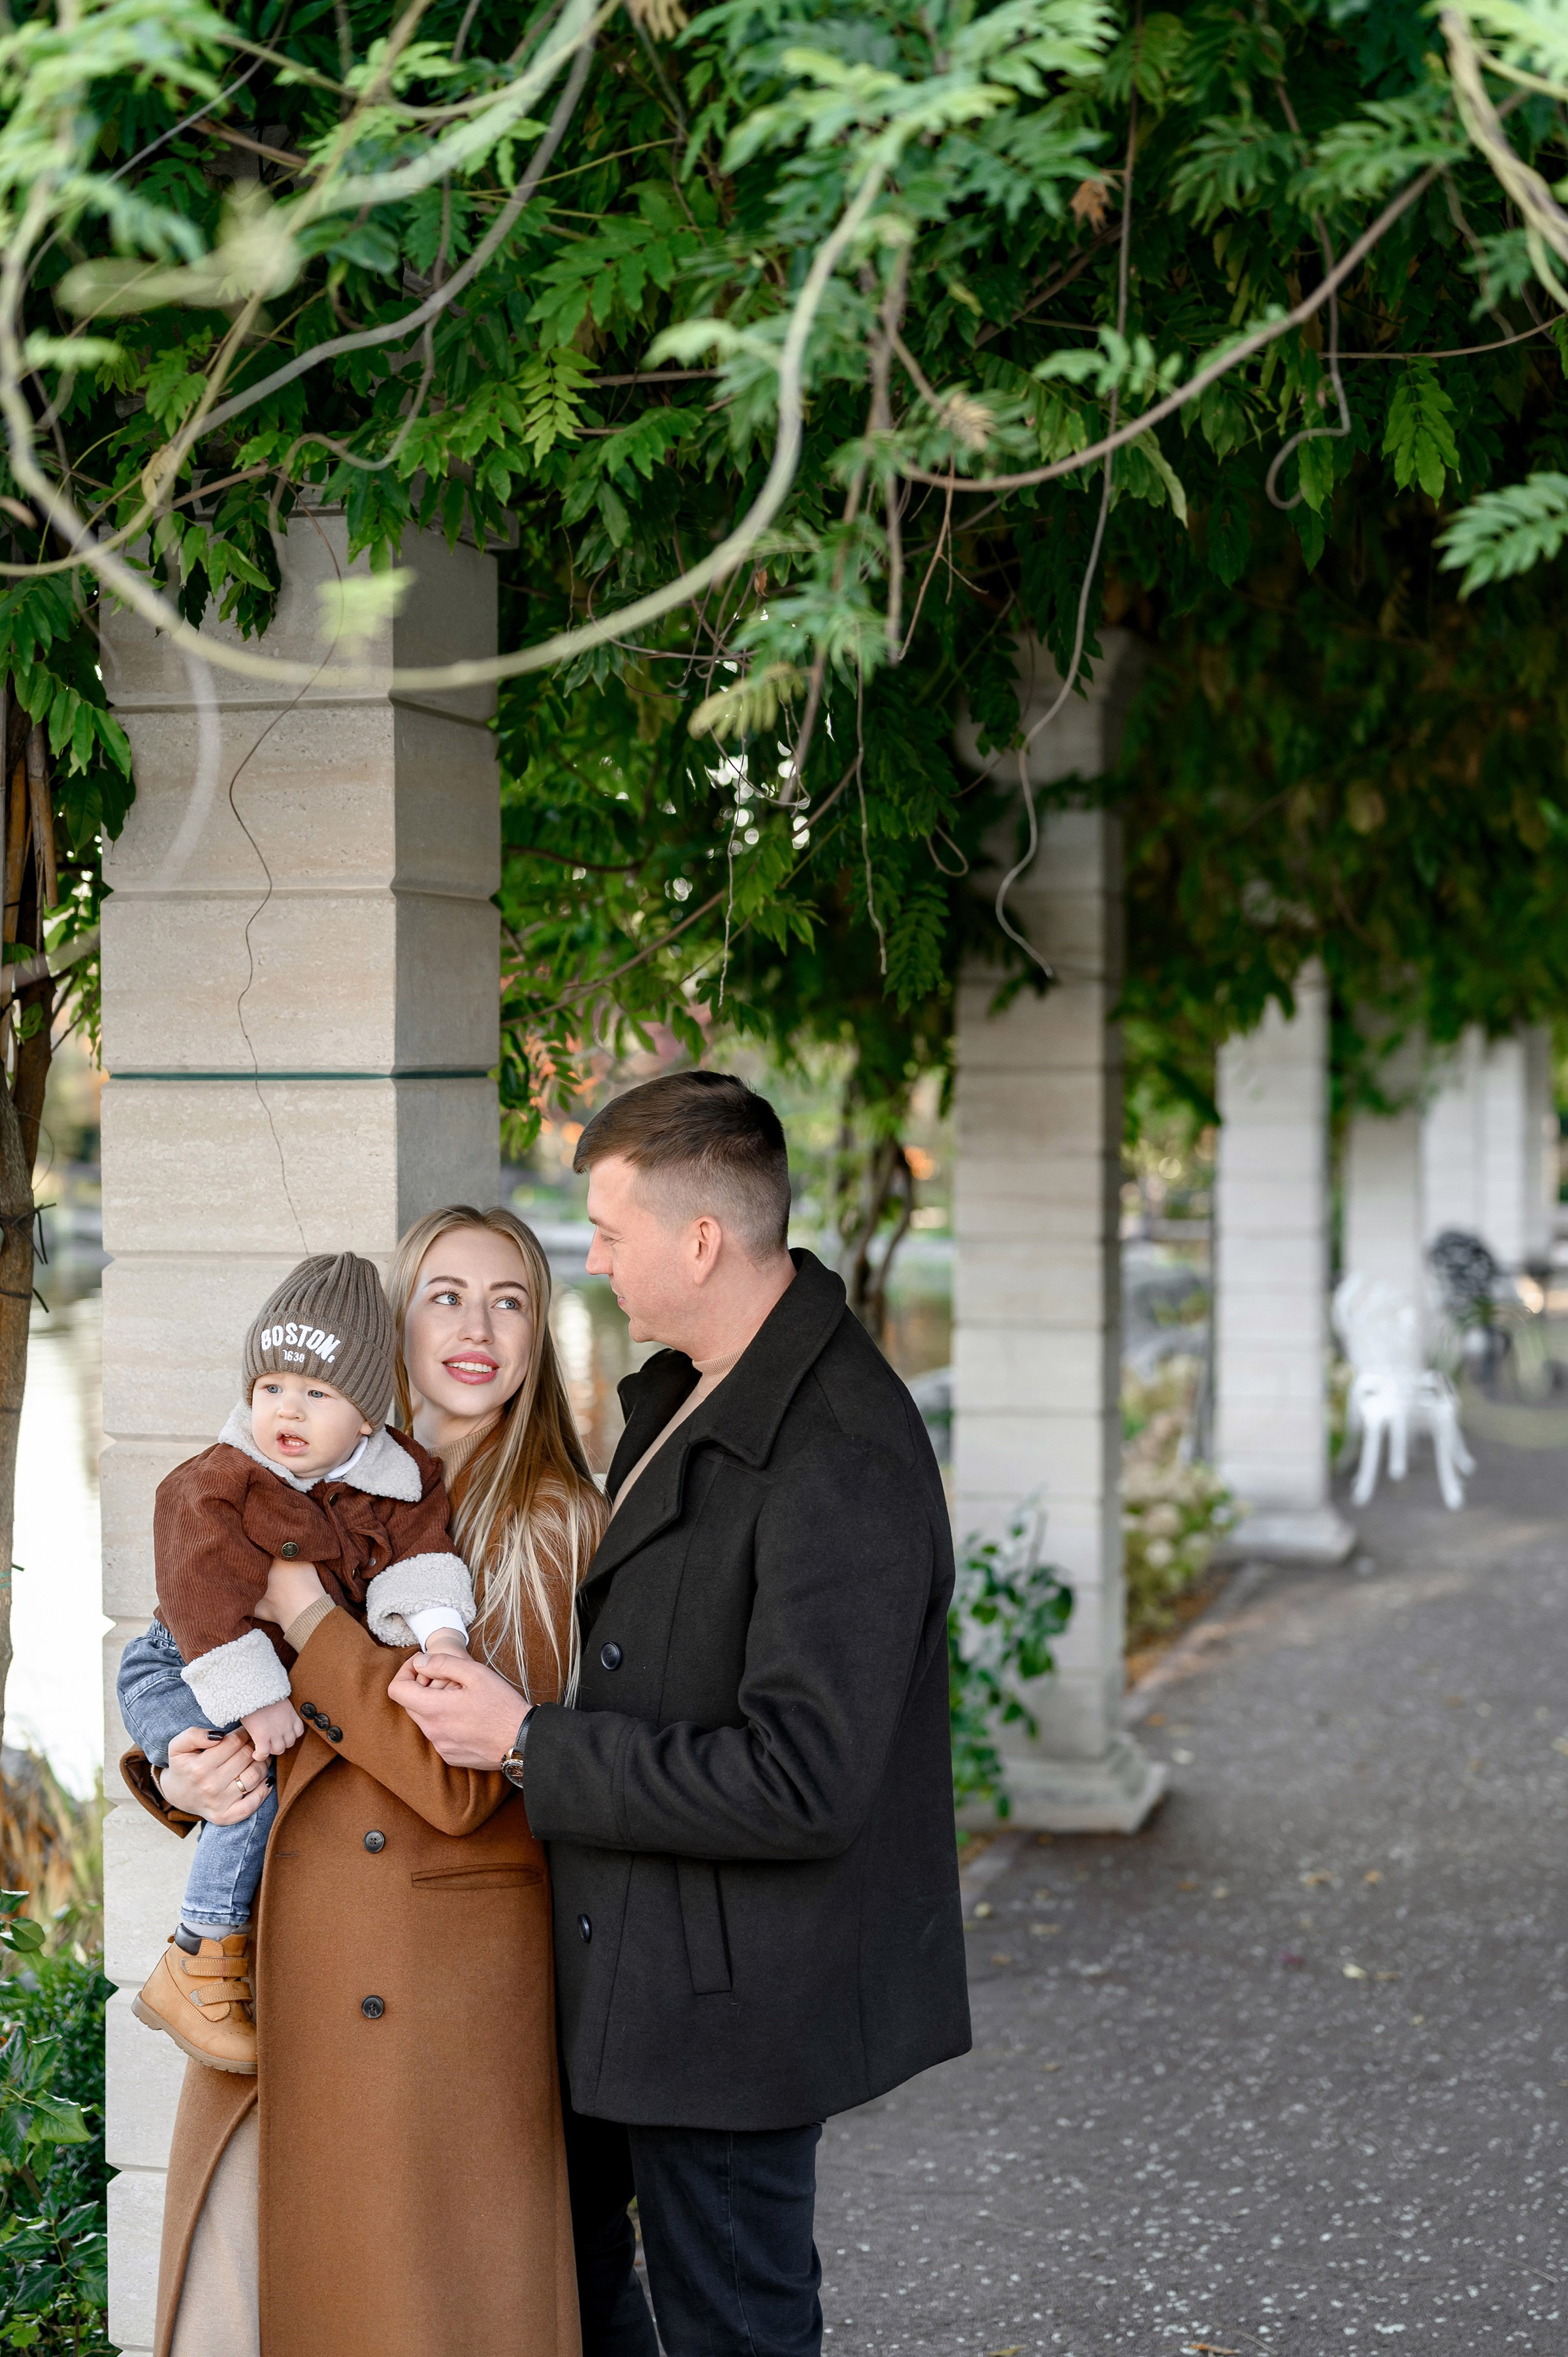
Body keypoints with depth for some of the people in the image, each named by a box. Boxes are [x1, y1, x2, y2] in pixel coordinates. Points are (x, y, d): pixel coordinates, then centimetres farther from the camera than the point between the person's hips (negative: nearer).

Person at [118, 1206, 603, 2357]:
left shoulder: (551, 1524, -7)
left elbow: (460, 1782, -16)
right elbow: (192, 1678, 14)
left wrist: (303, 1609, -13)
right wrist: (185, 1773, -8)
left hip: (436, 1991, -5)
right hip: (272, 1966, 5)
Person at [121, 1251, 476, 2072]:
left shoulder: (393, 1477, -5)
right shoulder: (211, 1488, -20)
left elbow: (416, 1553, -11)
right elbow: (207, 1602, -25)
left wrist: (439, 1634, -30)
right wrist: (256, 1700, -29)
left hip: (312, 1677, 6)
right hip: (181, 1674, -6)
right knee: (257, 1789, -25)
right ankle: (197, 1967, -11)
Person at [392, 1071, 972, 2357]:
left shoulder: (842, 1466, -28)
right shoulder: (689, 1386, 4)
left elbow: (800, 1786, -31)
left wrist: (532, 1744, -24)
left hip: (731, 1995, -10)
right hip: (626, 1959, 10)